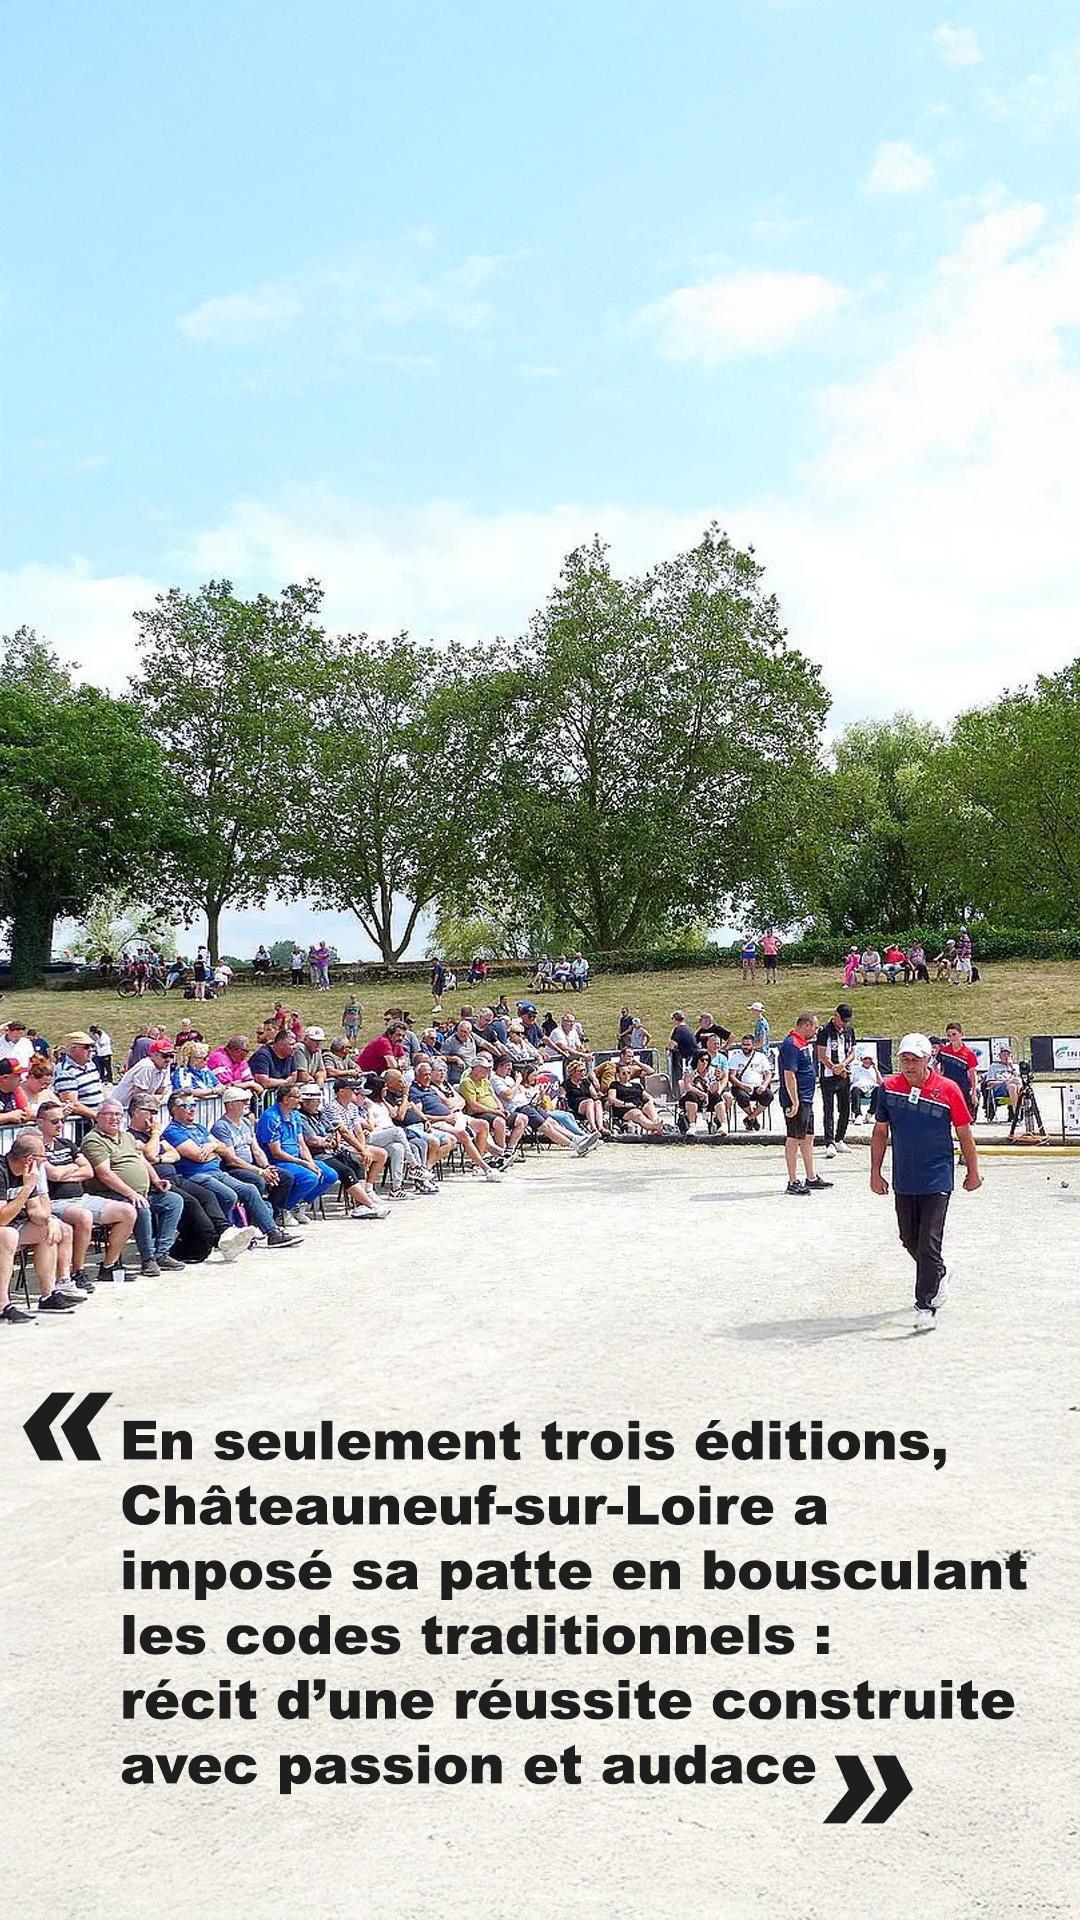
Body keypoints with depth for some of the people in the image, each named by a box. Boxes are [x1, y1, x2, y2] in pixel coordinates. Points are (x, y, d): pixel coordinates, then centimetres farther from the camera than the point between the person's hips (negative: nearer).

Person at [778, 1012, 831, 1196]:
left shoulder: (805, 1043, 15)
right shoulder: (791, 1045, -17)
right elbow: (789, 1075, -23)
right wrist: (795, 1102, -25)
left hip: (806, 1100, 10)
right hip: (797, 1101, -10)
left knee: (808, 1138, 16)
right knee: (794, 1139, -5)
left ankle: (811, 1178, 25)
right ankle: (793, 1182, -1)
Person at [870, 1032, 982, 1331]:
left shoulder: (948, 1090, -9)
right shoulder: (889, 1087, -1)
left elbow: (964, 1133, 2)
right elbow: (880, 1132, 9)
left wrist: (973, 1171, 8)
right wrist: (875, 1172, 9)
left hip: (937, 1181, -4)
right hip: (903, 1181, 4)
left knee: (928, 1244, -7)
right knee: (909, 1240, 15)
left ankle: (925, 1305, 1)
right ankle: (938, 1276, 43)